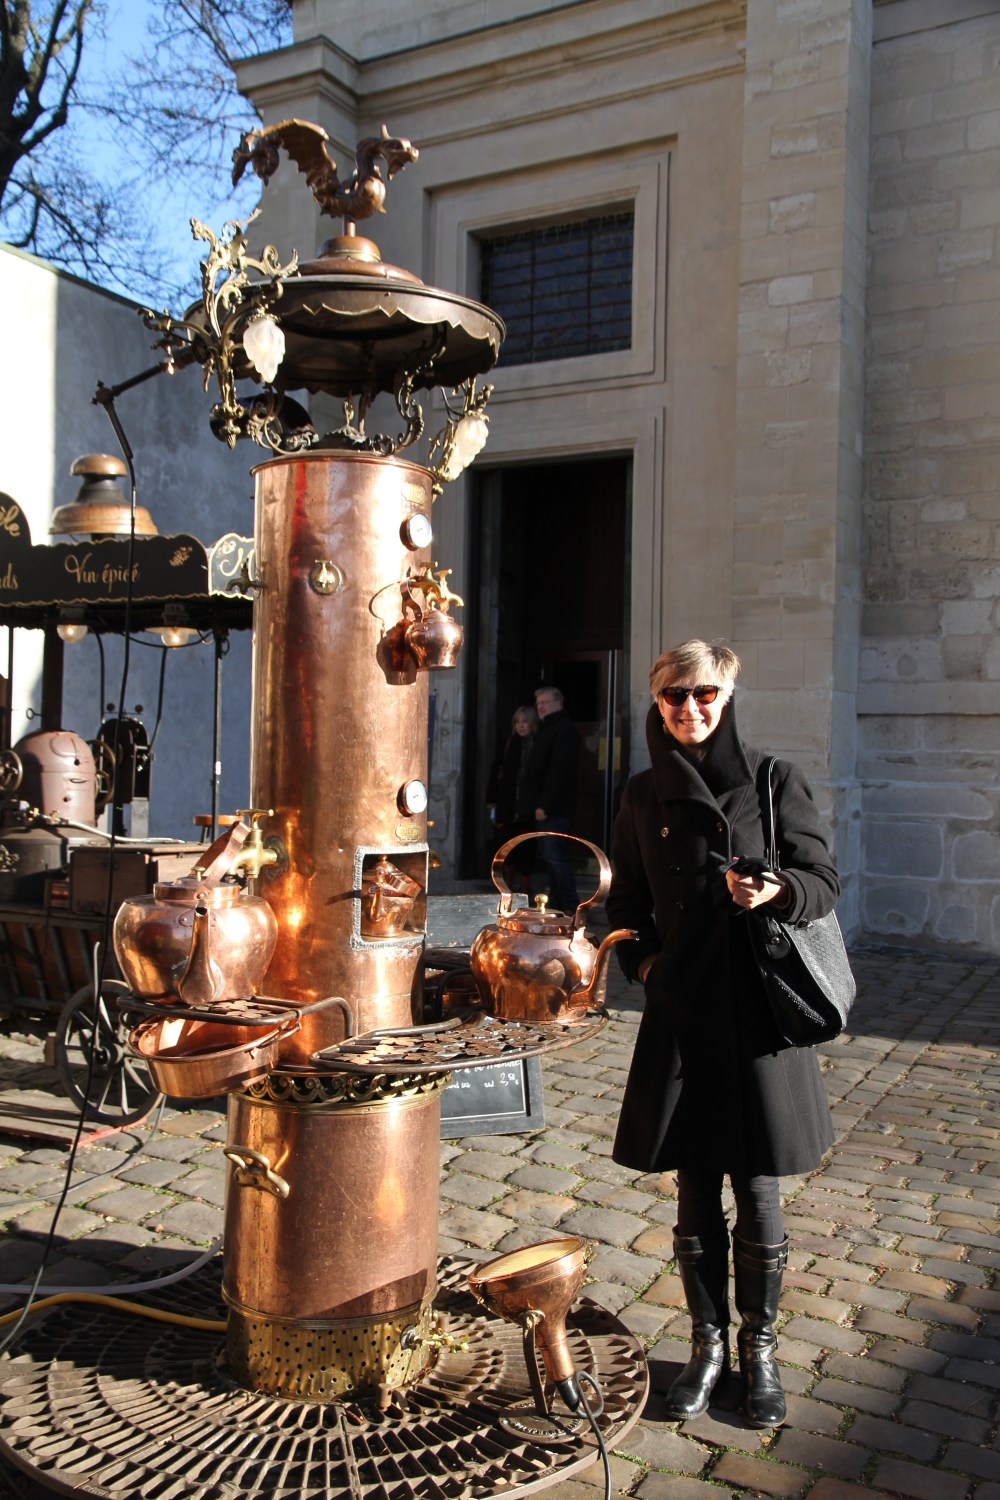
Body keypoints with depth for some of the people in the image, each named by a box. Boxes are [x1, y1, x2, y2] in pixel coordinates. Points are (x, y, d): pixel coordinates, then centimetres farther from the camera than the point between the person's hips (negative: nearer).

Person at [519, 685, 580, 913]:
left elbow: (559, 772, -21)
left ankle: (570, 907, -10)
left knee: (555, 856, -12)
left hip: (554, 808, -10)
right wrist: (536, 804, 14)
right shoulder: (546, 729, 21)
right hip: (544, 807, 10)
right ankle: (556, 903, 18)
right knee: (550, 856, 12)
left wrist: (544, 805, -23)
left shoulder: (565, 730, -12)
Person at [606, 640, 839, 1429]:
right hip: (680, 1015, 2)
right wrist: (643, 959, 0)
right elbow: (628, 902, 16)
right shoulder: (645, 797, 5)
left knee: (758, 1192, 5)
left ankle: (759, 1348, 27)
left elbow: (825, 882, -3)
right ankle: (708, 1345, 29)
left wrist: (777, 890, -23)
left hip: (759, 1014, -2)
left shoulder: (775, 781, -2)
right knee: (695, 1192, 10)